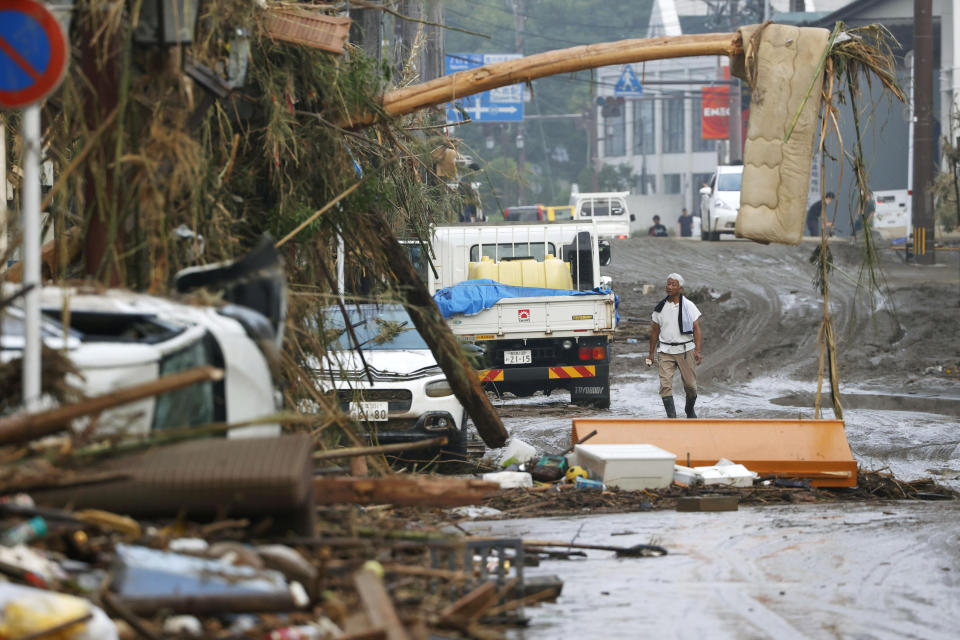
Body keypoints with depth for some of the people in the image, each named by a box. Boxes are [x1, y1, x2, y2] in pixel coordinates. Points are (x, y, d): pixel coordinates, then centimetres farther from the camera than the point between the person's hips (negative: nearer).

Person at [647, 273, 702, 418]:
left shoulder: (689, 306, 0)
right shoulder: (660, 308, 7)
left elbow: (696, 329, -3)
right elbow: (654, 331, 14)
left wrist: (698, 351, -15)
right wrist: (651, 353, 15)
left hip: (685, 350, -1)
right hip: (665, 352, 1)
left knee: (690, 385, 4)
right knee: (665, 385, -13)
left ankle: (689, 410, 31)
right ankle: (671, 417, -14)